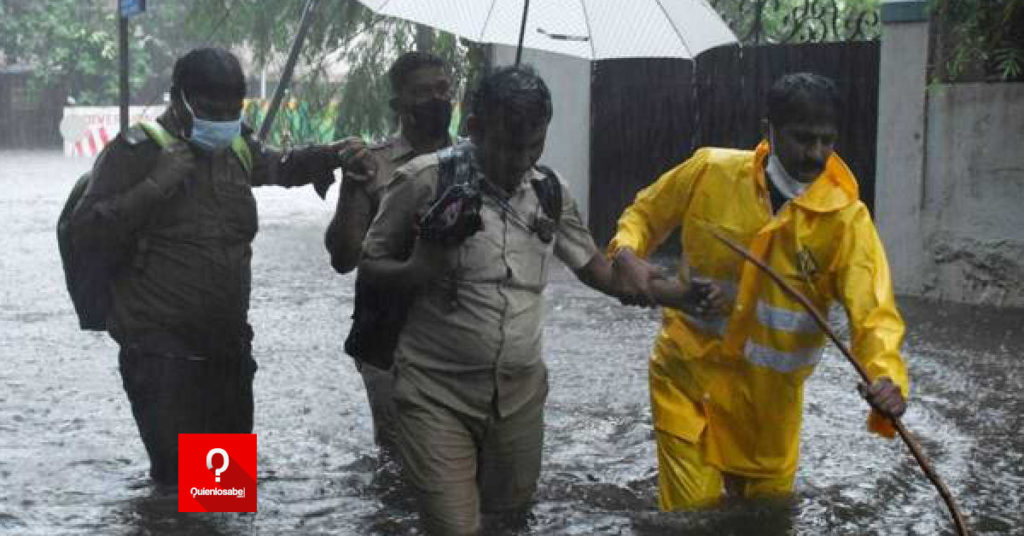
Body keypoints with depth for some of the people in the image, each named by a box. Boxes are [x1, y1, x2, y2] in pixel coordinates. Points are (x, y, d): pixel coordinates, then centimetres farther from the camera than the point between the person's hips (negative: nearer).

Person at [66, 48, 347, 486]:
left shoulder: (237, 148, 11)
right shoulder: (137, 151, -9)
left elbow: (282, 166, 34)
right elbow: (88, 236, -16)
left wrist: (333, 156, 17)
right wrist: (154, 185, -24)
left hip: (228, 344, 7)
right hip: (162, 352, -7)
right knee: (180, 475, -11)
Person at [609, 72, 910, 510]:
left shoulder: (846, 219, -15)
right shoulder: (710, 171, -10)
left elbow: (874, 314, -24)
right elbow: (644, 214, 7)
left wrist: (886, 379, -44)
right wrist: (628, 256, -15)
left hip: (768, 400, 1)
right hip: (687, 378, -1)